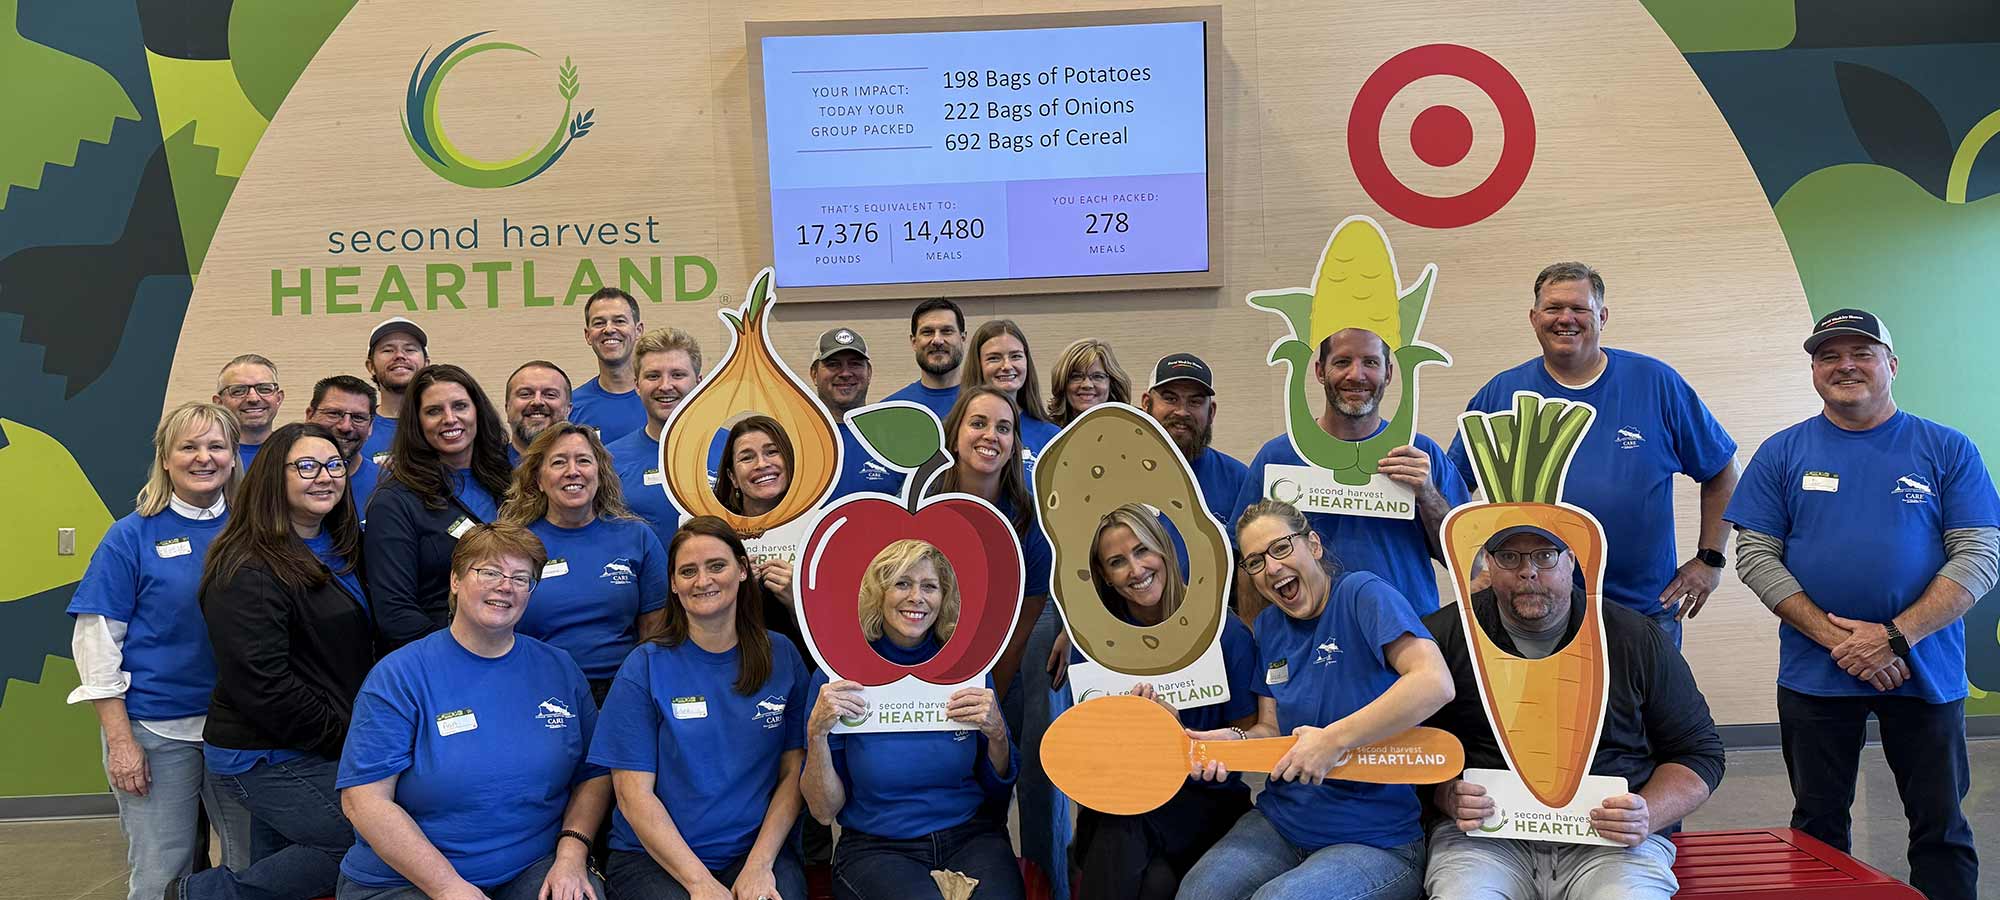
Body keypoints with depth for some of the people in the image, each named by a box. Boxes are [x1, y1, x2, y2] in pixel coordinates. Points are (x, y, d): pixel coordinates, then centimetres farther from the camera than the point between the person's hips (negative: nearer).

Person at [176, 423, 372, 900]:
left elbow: (356, 652, 19)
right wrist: (346, 736, -16)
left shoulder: (340, 550, 10)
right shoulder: (250, 570, -17)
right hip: (268, 761, -9)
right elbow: (264, 687, -22)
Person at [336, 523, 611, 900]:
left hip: (535, 869, 2)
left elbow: (594, 774, 10)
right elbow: (364, 799, -9)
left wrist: (571, 852, -7)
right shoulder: (398, 675, -3)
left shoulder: (559, 669, 8)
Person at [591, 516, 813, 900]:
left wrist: (760, 864, -10)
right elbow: (634, 793, -5)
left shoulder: (782, 657, 5)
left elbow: (794, 772, 4)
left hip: (759, 849, 1)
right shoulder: (644, 667, -2)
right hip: (654, 856, -1)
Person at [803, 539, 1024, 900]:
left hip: (970, 837, 2)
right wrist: (817, 732, -17)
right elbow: (825, 811, -1)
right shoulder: (836, 678, -3)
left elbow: (999, 793, 10)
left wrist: (997, 733, -10)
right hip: (875, 848, -2)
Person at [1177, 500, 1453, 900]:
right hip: (1279, 821, 5)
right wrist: (1238, 741, -10)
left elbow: (1436, 684, -28)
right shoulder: (1268, 626, 9)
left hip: (1375, 842, -5)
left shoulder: (1362, 594, -13)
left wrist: (1333, 739, -27)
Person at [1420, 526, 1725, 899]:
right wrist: (1445, 796, -13)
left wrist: (1647, 815, -6)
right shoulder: (1441, 636, 4)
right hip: (1485, 835, -1)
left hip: (1611, 840, 1)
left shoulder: (1637, 639, 8)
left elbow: (1699, 752, 13)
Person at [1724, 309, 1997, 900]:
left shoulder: (1947, 450, 1)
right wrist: (1836, 638, -13)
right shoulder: (1783, 452, 2)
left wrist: (1896, 637, -17)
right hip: (1814, 675, 1)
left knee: (1941, 827, 8)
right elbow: (1756, 556, -3)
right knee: (1818, 826, 12)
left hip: (1925, 672, 0)